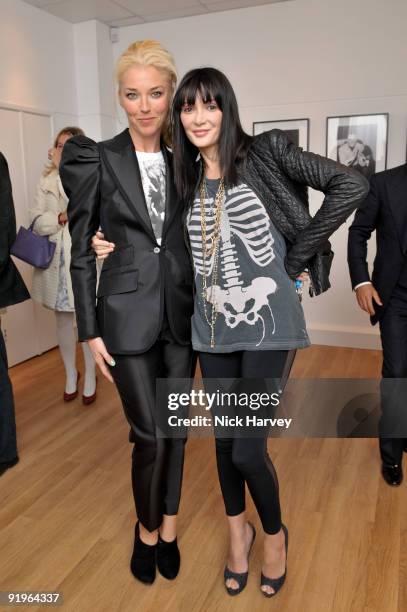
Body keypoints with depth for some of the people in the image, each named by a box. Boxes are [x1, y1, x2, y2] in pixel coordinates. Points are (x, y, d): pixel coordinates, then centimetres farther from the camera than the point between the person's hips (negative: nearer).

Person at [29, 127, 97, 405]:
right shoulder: (46, 181, 7)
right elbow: (37, 221, -1)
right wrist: (60, 217, -19)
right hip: (56, 261, 4)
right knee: (63, 319, 13)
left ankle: (90, 377, 24)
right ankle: (71, 374, 32)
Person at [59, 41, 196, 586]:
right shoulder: (98, 160, -4)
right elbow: (81, 252, -2)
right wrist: (91, 332, -4)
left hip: (182, 310, 4)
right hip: (129, 313, -3)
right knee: (150, 435, 2)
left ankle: (168, 527, 36)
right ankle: (147, 530, 31)